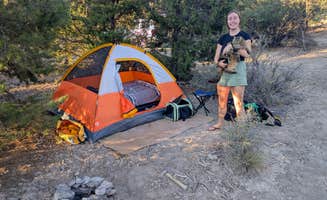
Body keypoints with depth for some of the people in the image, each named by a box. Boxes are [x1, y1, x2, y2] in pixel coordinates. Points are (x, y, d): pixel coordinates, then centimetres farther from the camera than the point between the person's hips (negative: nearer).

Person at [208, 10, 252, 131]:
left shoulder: (244, 36, 1)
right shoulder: (223, 38, 13)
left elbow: (247, 54, -13)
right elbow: (216, 57, 9)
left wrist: (233, 47, -23)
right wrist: (218, 63, -13)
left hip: (238, 68, -5)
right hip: (224, 69, 5)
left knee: (238, 101, -6)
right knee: (222, 99, 12)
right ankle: (220, 123, 27)